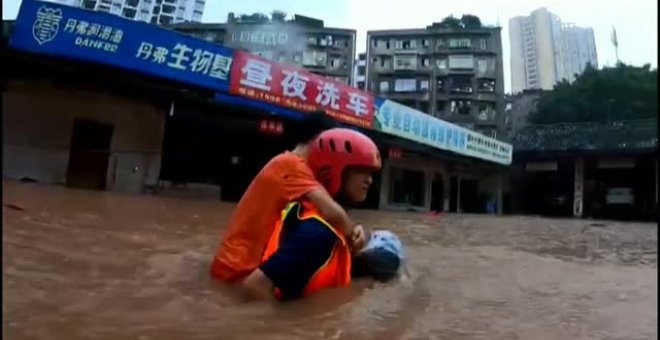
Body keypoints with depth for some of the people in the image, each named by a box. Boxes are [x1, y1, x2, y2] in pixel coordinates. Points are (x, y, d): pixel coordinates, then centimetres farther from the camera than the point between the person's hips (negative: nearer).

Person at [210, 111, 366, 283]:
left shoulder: (288, 163, 11)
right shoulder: (292, 164, -17)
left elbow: (322, 213, 8)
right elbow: (331, 213, -30)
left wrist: (350, 229, -8)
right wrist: (353, 234, -11)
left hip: (250, 260, 9)